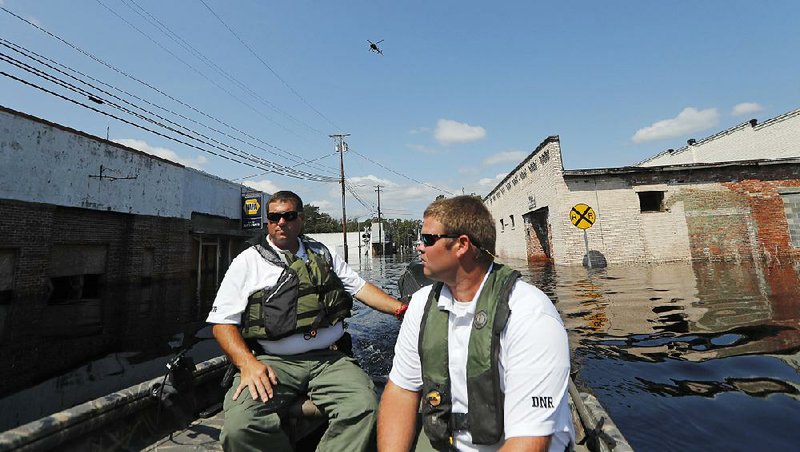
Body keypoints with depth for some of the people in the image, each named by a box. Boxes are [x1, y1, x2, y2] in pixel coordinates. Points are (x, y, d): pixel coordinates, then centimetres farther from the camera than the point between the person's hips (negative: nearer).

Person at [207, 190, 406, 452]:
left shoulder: (323, 254, 17)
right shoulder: (248, 262, 8)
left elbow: (360, 287, 14)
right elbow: (222, 321, 4)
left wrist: (402, 309, 1)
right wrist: (247, 363, -13)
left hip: (328, 358, 2)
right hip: (272, 362, -1)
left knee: (364, 407, -25)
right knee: (240, 425, -27)